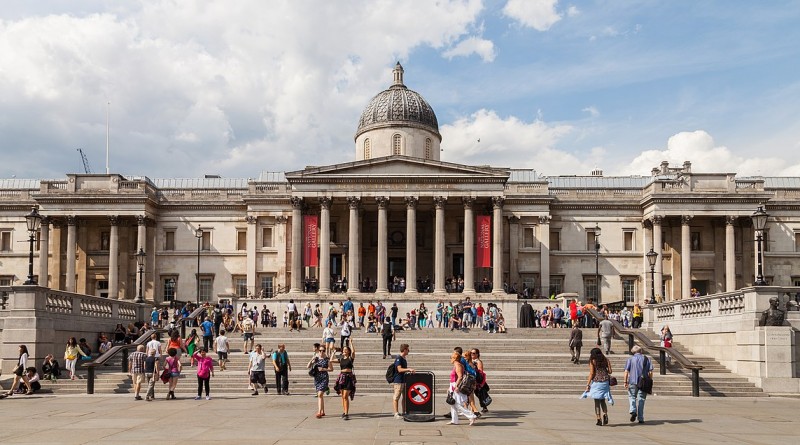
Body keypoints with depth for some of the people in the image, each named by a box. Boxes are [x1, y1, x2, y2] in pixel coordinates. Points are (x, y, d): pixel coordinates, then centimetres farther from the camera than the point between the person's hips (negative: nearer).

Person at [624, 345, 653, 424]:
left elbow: (626, 371, -4)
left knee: (632, 397, 12)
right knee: (641, 399, 7)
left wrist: (625, 382, -1)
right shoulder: (646, 359, 7)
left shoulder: (630, 359, 3)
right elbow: (650, 372, 1)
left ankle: (633, 411, -13)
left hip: (633, 382, -1)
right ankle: (640, 418, 7)